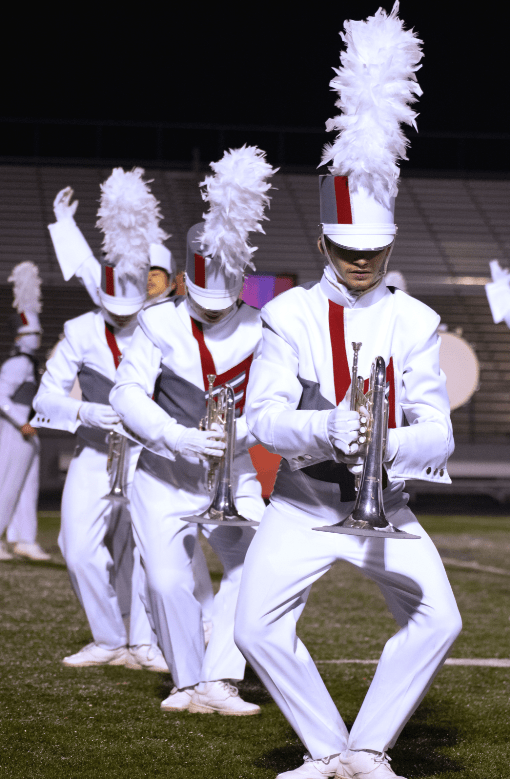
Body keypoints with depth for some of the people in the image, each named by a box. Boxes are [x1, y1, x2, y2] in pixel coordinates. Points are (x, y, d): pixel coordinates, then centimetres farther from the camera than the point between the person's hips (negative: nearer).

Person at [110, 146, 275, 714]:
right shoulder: (159, 323, -5)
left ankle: (219, 682, -11)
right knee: (168, 580, -9)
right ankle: (188, 683, 10)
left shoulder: (257, 331, -3)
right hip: (165, 476, -1)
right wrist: (179, 438, -28)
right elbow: (128, 395, -13)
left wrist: (237, 432, -28)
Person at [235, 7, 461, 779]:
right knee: (256, 629, -12)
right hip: (302, 503, -1)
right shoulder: (290, 316, -7)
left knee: (436, 621, -13)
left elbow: (438, 431, -10)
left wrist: (389, 445, -32)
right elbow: (264, 416, -15)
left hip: (385, 505, 1)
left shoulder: (414, 322, -5)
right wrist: (326, 430, -35)